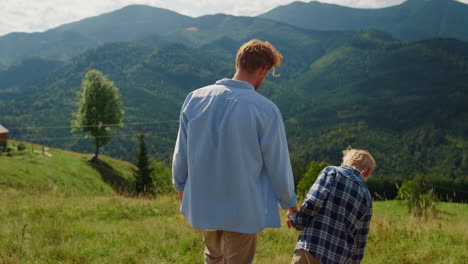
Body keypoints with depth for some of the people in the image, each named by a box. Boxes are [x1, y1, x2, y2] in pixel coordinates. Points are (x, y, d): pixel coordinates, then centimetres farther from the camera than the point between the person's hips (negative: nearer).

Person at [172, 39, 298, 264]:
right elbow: (278, 163, -10)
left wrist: (180, 184, 24)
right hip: (242, 210, -4)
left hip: (202, 204, 4)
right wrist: (290, 203, 7)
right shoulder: (265, 110, -19)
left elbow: (181, 152, 5)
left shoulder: (195, 98, -6)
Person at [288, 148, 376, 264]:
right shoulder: (367, 197, 17)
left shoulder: (332, 172, 4)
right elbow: (360, 241, 18)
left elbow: (311, 204, -10)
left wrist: (294, 218, 8)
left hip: (312, 248, -5)